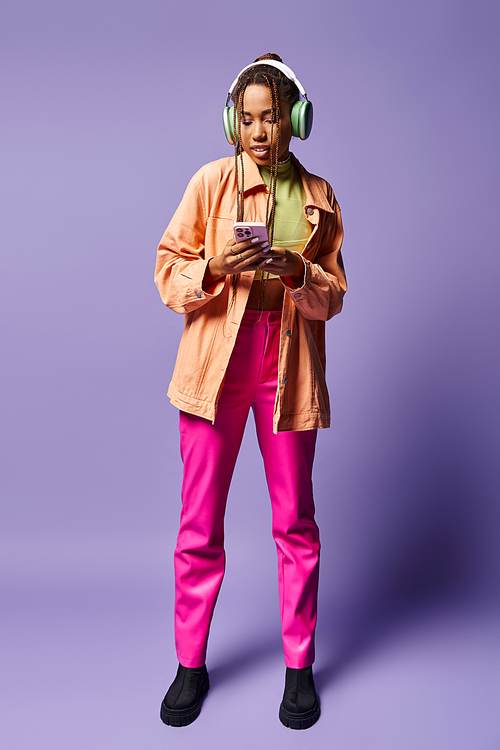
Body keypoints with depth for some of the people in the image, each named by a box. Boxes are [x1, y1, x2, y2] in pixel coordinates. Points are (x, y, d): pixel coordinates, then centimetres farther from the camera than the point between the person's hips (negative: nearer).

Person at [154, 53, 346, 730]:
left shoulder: (318, 196, 8)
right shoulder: (211, 181, 2)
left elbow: (334, 294, 7)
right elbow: (169, 274, 0)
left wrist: (298, 271, -13)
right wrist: (216, 269, -20)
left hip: (290, 366, 2)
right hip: (216, 360, -1)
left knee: (295, 520, 8)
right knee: (200, 523, 4)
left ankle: (300, 666, 25)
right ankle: (191, 664, 24)